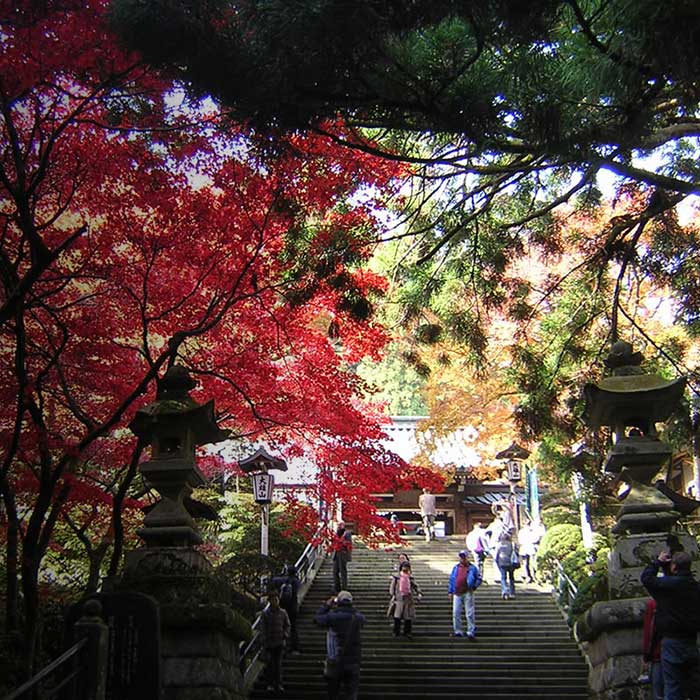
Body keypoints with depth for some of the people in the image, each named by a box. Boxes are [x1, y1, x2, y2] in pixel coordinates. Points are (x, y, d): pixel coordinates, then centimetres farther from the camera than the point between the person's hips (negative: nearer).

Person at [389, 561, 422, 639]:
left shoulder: (410, 577, 10)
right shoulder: (396, 577, 4)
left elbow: (416, 586, 12)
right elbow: (392, 586, 5)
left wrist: (419, 593, -3)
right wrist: (392, 595, -6)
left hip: (409, 599, 2)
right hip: (399, 598, -2)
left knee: (408, 617, 1)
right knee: (397, 616, -6)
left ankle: (407, 632, 12)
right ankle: (396, 632, 4)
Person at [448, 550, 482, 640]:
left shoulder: (472, 568, 2)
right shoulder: (455, 567, 11)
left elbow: (479, 579, 6)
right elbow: (451, 579, 14)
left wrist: (474, 586, -9)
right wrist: (450, 591, 10)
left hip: (468, 593, -3)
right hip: (457, 593, 3)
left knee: (470, 614, -2)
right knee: (456, 613, 4)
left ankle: (471, 632, 2)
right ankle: (457, 631, 15)